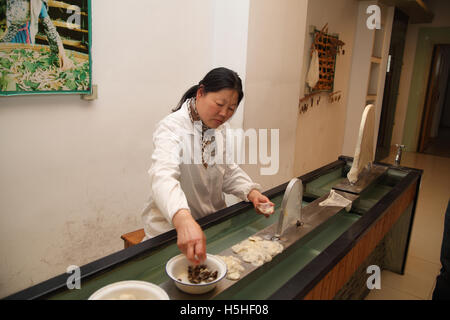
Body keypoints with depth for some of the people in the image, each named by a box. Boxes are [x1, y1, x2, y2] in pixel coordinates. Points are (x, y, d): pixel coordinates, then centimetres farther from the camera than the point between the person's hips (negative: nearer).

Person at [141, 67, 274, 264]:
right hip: (170, 231, -6)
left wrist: (251, 192, -8)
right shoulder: (171, 127, -19)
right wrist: (184, 220, -55)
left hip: (213, 223, 7)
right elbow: (163, 176, -37)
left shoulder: (221, 128, 5)